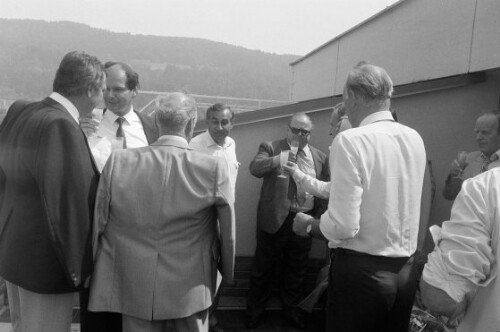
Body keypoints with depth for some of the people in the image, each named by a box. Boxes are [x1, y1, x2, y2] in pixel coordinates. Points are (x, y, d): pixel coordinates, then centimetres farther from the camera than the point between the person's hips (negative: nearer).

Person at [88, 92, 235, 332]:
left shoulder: (118, 161, -10)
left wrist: (96, 273, 14)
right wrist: (227, 273, 11)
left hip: (133, 285, 2)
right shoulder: (212, 168, -16)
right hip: (190, 288, -1)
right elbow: (227, 232, -7)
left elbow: (97, 224, -2)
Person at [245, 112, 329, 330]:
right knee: (263, 268, 9)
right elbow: (255, 168, -16)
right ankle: (254, 311, 28)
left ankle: (291, 309, 36)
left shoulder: (320, 157, 10)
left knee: (297, 270, 16)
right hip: (275, 219, -3)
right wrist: (280, 158, -28)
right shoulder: (270, 148, 1)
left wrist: (319, 219, 3)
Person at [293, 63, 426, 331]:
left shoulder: (350, 141, -18)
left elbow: (343, 226, -21)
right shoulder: (415, 139, 3)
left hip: (360, 271, -6)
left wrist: (308, 225, -2)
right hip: (405, 271, 6)